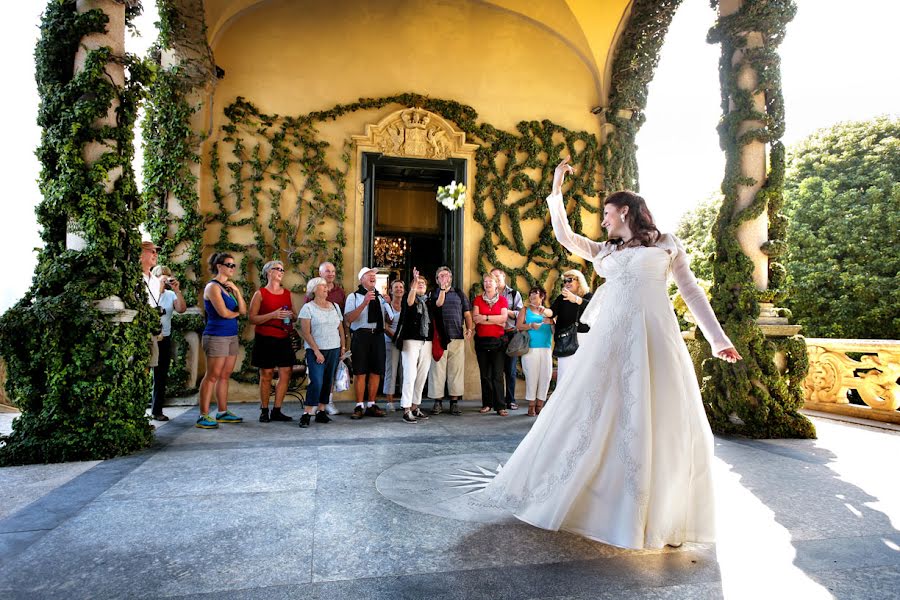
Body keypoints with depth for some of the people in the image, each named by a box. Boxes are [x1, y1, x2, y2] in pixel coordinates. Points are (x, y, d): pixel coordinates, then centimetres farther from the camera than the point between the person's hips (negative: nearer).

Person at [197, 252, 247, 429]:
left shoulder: (230, 287, 15)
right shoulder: (213, 287, -7)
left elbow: (243, 310, 6)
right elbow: (223, 312, -17)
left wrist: (237, 290, -3)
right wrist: (236, 313, 3)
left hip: (232, 336, 7)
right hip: (216, 336, -7)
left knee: (225, 376, 10)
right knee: (212, 376, -7)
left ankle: (223, 412, 16)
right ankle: (203, 416, -4)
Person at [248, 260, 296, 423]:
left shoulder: (288, 293, 13)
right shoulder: (260, 293, 0)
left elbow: (295, 317, 21)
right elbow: (252, 318, -8)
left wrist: (291, 315, -2)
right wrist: (273, 315, -19)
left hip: (284, 340, 5)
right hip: (265, 340, -4)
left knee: (286, 374, 0)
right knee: (266, 375, 1)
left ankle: (277, 411, 9)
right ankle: (264, 411, 14)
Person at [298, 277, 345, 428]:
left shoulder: (335, 306, 13)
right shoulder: (308, 308, -3)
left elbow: (340, 328, 17)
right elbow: (305, 332, -8)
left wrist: (343, 346, 9)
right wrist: (316, 351, -13)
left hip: (334, 350, 5)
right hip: (316, 351, -5)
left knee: (328, 382, 7)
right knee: (316, 382, -13)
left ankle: (321, 412, 16)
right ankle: (306, 414, -4)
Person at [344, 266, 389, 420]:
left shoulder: (380, 297, 18)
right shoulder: (354, 296, 3)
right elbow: (348, 318, -11)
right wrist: (364, 302, -19)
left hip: (378, 335, 5)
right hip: (361, 335, -4)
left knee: (376, 372, 6)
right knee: (360, 372, -3)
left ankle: (371, 405, 15)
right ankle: (359, 406, 6)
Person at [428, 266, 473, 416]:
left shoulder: (459, 293, 16)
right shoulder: (434, 293, 11)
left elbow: (467, 313, 12)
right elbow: (438, 304, -9)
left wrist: (469, 328, -2)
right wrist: (443, 288, -10)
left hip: (457, 337, 2)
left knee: (456, 369, 1)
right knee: (437, 369, -2)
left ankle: (455, 402, 8)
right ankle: (438, 402, 6)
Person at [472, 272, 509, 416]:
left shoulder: (502, 299, 7)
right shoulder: (478, 299, 8)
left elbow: (504, 318, -6)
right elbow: (475, 318, -5)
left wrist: (485, 317, -6)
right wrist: (496, 321, -7)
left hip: (498, 340, -1)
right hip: (481, 340, 2)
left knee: (497, 374, -5)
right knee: (484, 374, 5)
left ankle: (500, 406, -2)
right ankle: (487, 404, 14)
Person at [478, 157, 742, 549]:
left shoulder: (667, 244, 14)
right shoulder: (604, 251, 21)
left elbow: (692, 292, 12)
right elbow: (565, 237, 10)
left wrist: (717, 338, 8)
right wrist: (556, 190, 9)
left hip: (655, 335, -2)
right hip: (610, 337, 2)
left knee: (661, 422, 0)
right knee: (596, 415, 3)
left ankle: (664, 514, 14)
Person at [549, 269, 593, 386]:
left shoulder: (588, 296, 5)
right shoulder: (562, 298, 10)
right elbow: (552, 312, -1)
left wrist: (576, 299, -34)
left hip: (584, 339, 0)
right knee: (564, 372, -7)